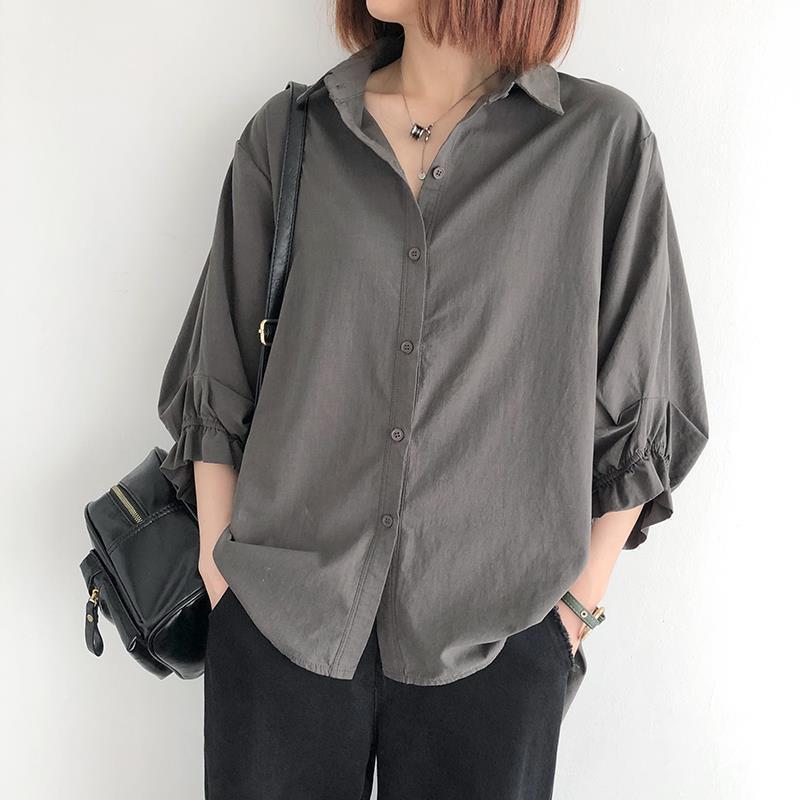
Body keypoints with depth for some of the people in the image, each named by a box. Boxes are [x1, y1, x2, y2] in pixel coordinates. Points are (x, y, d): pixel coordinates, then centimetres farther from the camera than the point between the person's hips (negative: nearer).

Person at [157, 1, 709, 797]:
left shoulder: (603, 140, -2)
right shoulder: (287, 133, 3)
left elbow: (637, 411, 1)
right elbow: (218, 379, 6)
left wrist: (580, 600, 0)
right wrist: (221, 570, 2)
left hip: (492, 638, -1)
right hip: (280, 614, 2)